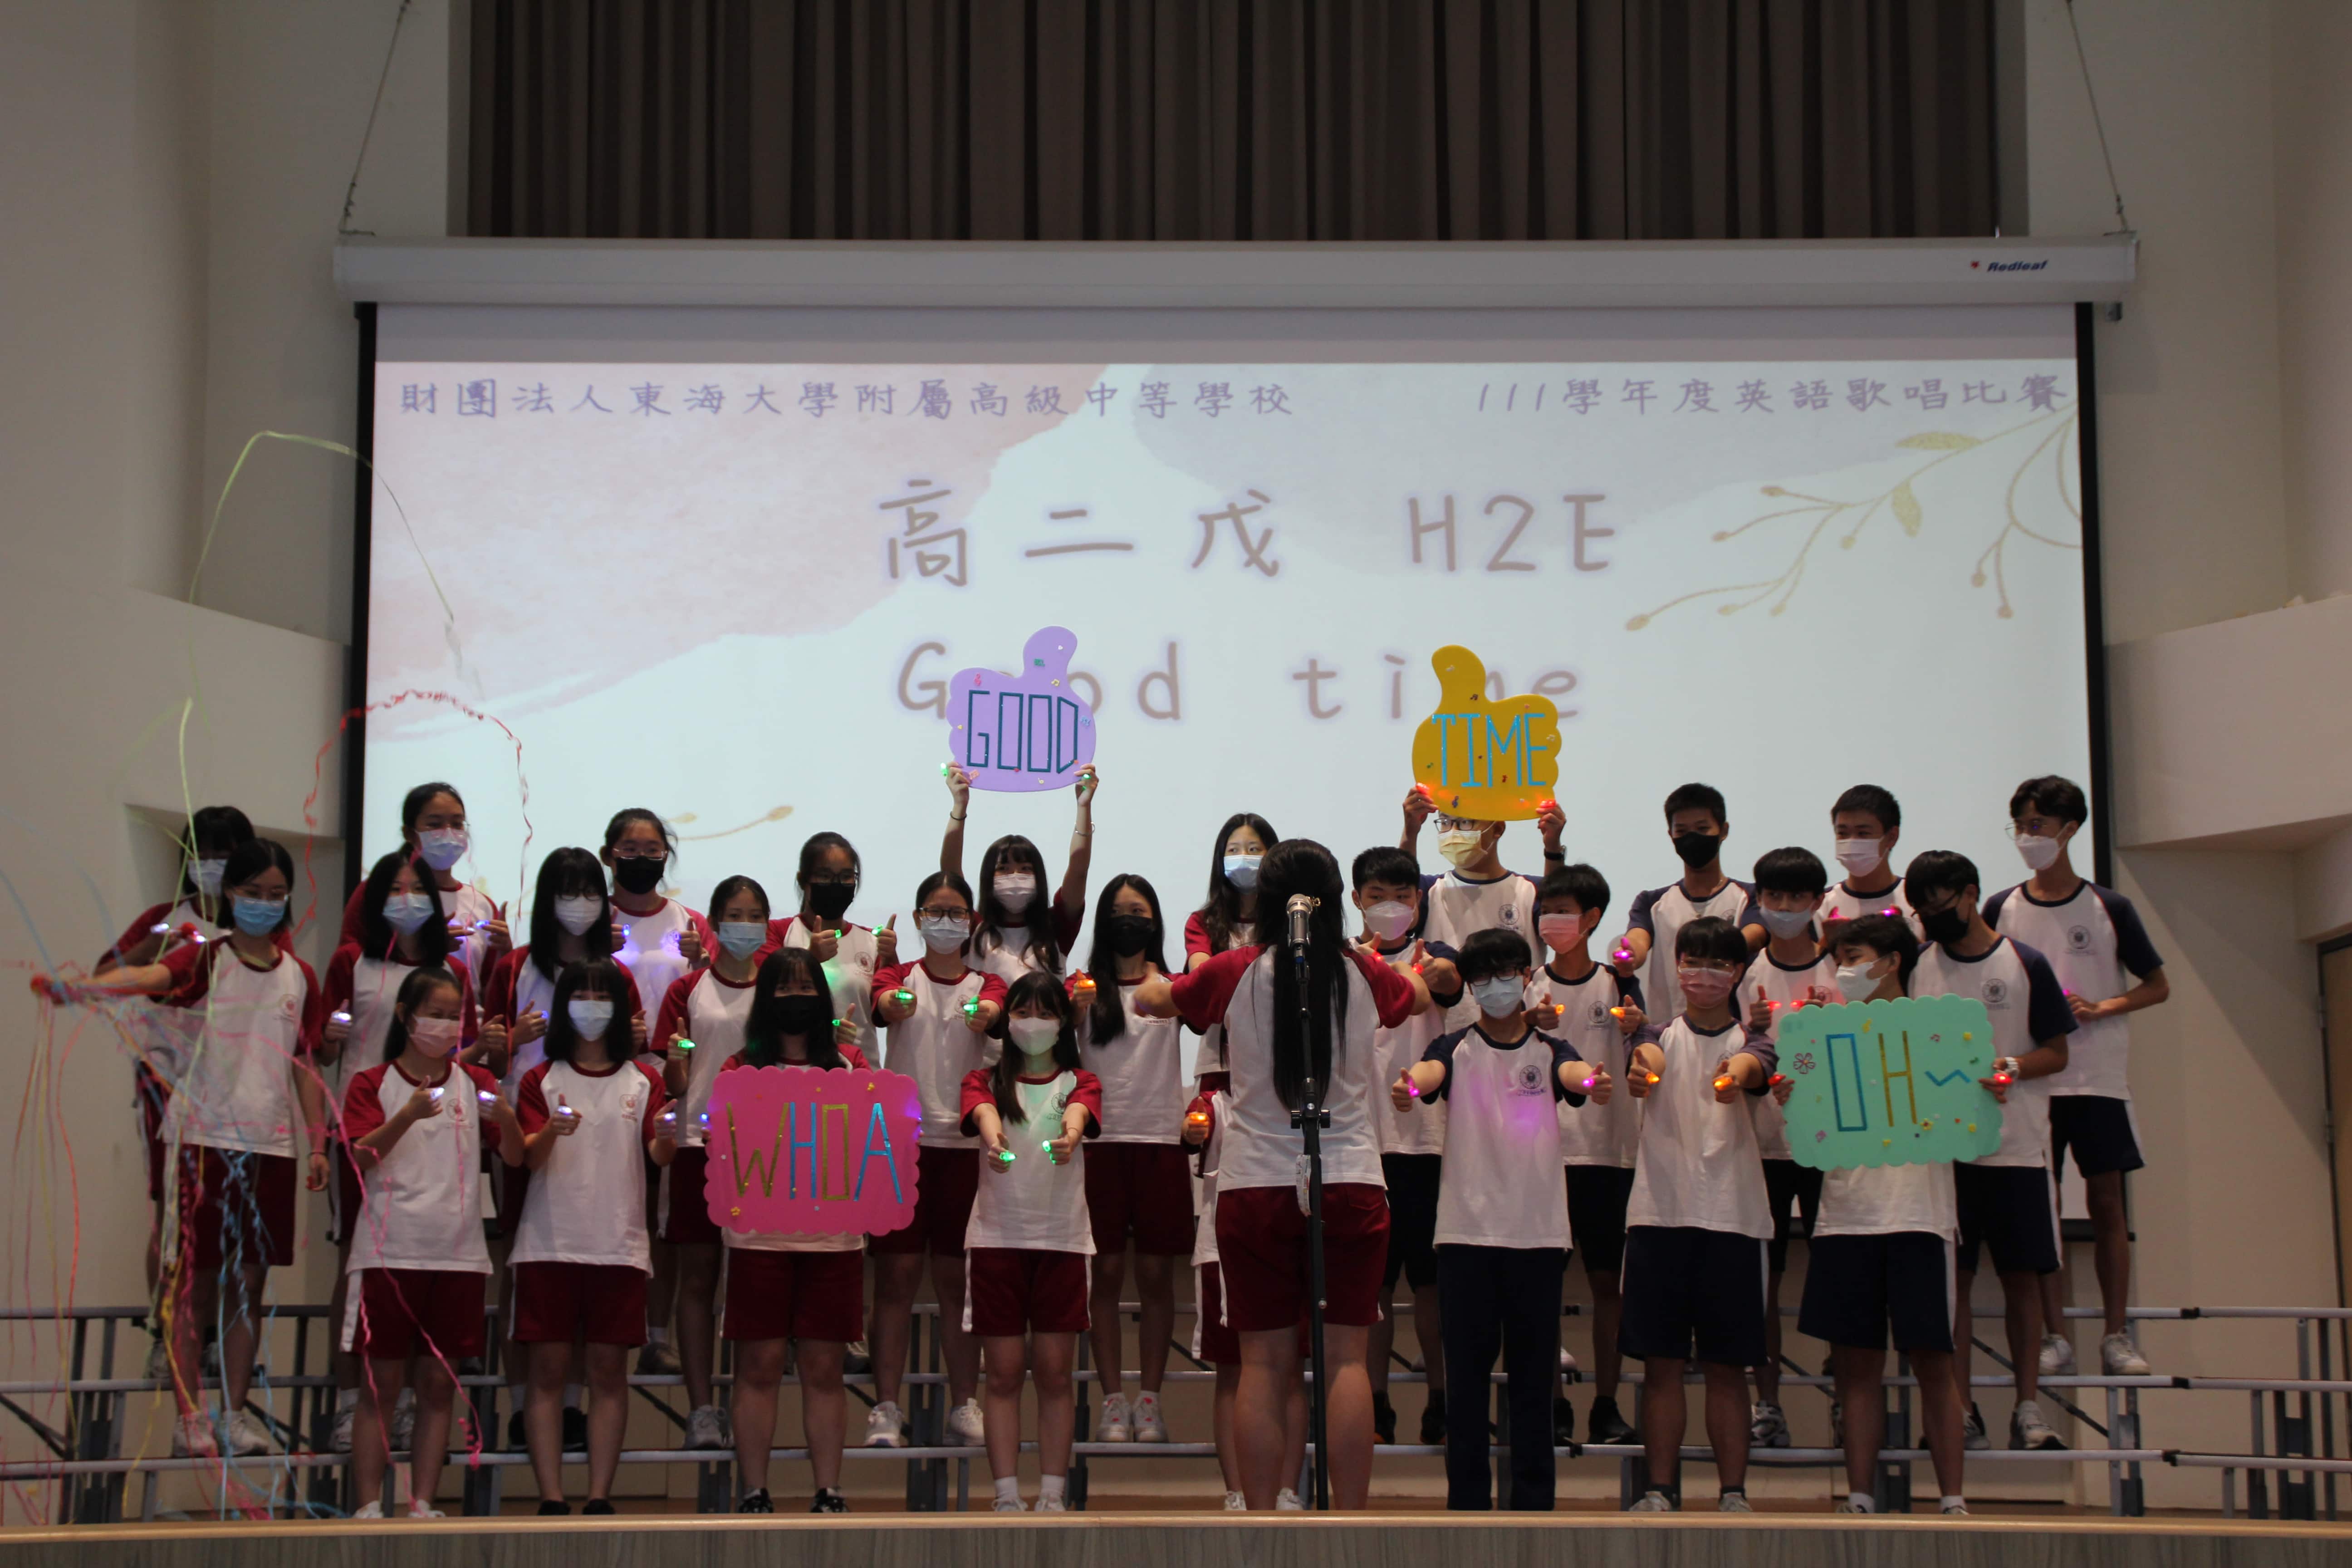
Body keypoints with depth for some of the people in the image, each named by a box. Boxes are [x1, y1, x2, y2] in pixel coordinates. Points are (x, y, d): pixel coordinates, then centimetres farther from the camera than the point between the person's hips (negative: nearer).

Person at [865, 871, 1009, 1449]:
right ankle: (886, 1408, -1)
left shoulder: (986, 985, 10)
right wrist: (896, 1004, -41)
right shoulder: (899, 976, 8)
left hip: (966, 1141, 1)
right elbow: (885, 1003, -16)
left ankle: (965, 1406, 11)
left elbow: (995, 1011, -14)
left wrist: (985, 1014, -39)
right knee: (896, 1276, -3)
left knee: (959, 1280, 5)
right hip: (902, 1138, -1)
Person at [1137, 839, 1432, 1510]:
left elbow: (1149, 1000, 15)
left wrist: (1155, 982, 36)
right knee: (1345, 1358, 1)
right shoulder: (1362, 976, 1)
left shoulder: (1234, 974, -3)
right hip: (1350, 1182, 0)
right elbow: (1420, 995, 24)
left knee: (1264, 1364, 3)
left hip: (1256, 1185, 0)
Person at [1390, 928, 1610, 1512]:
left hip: (1538, 1232, 1)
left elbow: (1572, 1071, -15)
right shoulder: (1456, 1048, 6)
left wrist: (1591, 1082, -41)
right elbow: (1430, 1070, -17)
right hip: (1466, 1230, -1)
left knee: (1534, 1372, 4)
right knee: (1466, 1370, 1)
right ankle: (1467, 1500, 7)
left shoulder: (1549, 1050, 8)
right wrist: (1409, 1088, -42)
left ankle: (1533, 1501, 10)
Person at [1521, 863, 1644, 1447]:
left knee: (1606, 1276, 3)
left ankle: (1607, 1405, 10)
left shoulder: (1618, 985, 3)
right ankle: (1553, 1404, 7)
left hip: (1606, 1147, -1)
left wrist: (1639, 1031, -23)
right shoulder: (1529, 987, 6)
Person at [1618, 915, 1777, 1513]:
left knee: (1727, 1364, 3)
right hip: (1660, 1211, 1)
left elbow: (1755, 1067, -18)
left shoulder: (1749, 1040, 7)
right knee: (1661, 1361, 2)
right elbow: (1648, 1055, -16)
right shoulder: (1662, 1034, 9)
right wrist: (1643, 1068, -42)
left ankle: (1733, 1492, 9)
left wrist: (1736, 1074, -43)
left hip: (1732, 1216, 0)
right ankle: (1660, 1488, 9)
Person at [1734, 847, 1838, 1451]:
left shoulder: (1841, 972, 3)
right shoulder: (1744, 972, 4)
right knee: (1762, 1271, 3)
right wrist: (1754, 1032, -17)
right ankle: (1766, 1402, 10)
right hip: (1761, 1136, 1)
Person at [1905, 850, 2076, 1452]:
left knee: (2021, 1275, 2)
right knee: (1953, 1276, 2)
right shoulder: (1919, 965, 7)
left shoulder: (2026, 966, 1)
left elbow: (2057, 1052, 2)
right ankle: (1961, 1410, 7)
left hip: (2016, 1144, -2)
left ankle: (2028, 1409, 7)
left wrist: (2010, 1068, -16)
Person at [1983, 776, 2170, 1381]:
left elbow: (2158, 986, 7)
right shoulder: (2001, 909, 6)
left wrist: (2099, 1009, -10)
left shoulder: (2109, 908, 2)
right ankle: (2055, 1338, 4)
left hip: (2098, 1075, -1)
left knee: (2106, 1202, 0)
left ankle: (2118, 1337, 6)